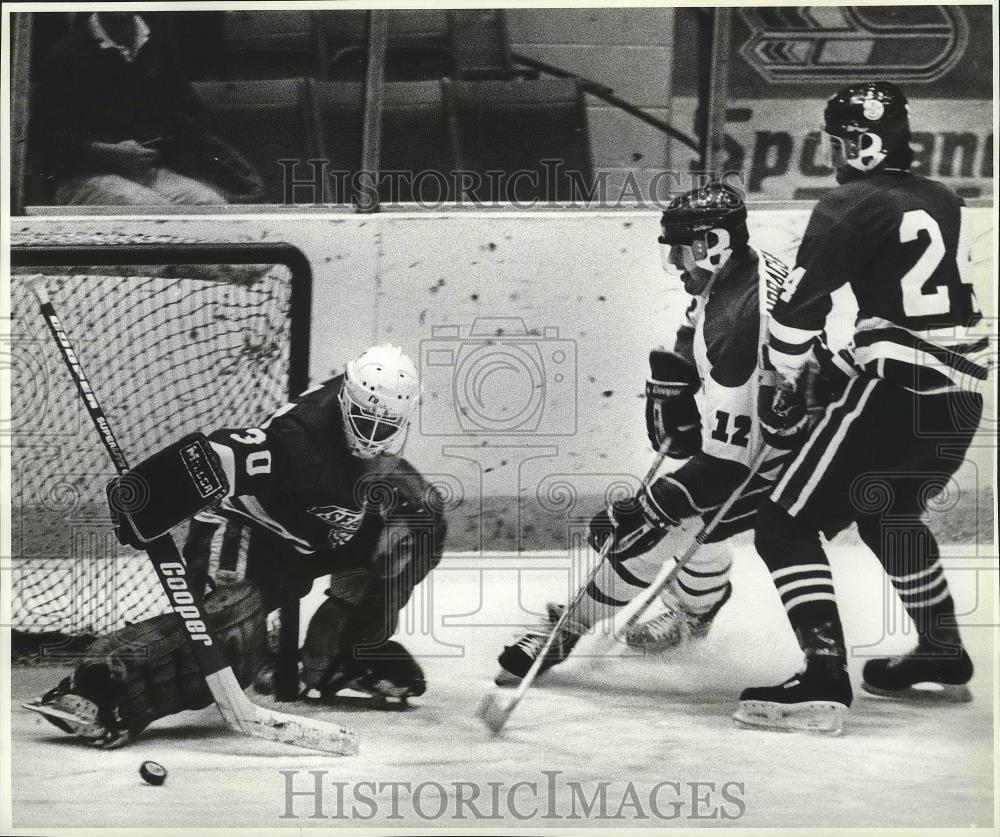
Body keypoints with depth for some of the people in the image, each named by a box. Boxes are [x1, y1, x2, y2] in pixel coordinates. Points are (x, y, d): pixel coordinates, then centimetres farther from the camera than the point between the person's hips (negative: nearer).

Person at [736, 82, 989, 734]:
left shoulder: (854, 205, -6)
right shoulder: (944, 203, 18)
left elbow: (800, 301, -11)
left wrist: (789, 383, 2)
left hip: (901, 391, -8)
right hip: (963, 399, 9)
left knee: (788, 526, -6)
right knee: (887, 512, 32)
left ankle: (825, 680, -19)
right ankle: (943, 652, 40)